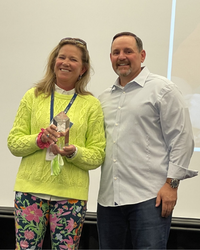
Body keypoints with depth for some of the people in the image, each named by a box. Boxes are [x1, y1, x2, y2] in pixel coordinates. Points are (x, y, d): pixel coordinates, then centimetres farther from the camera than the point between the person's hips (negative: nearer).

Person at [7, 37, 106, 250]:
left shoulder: (91, 104, 6)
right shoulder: (33, 96, 8)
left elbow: (97, 156, 3)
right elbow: (13, 142, 5)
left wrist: (73, 152, -16)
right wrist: (40, 139, -13)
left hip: (71, 193, 0)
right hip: (31, 189, 0)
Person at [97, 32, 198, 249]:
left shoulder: (162, 89, 0)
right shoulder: (104, 98, 19)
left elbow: (181, 139, -5)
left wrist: (171, 183, -11)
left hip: (149, 198, -6)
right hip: (108, 198, 6)